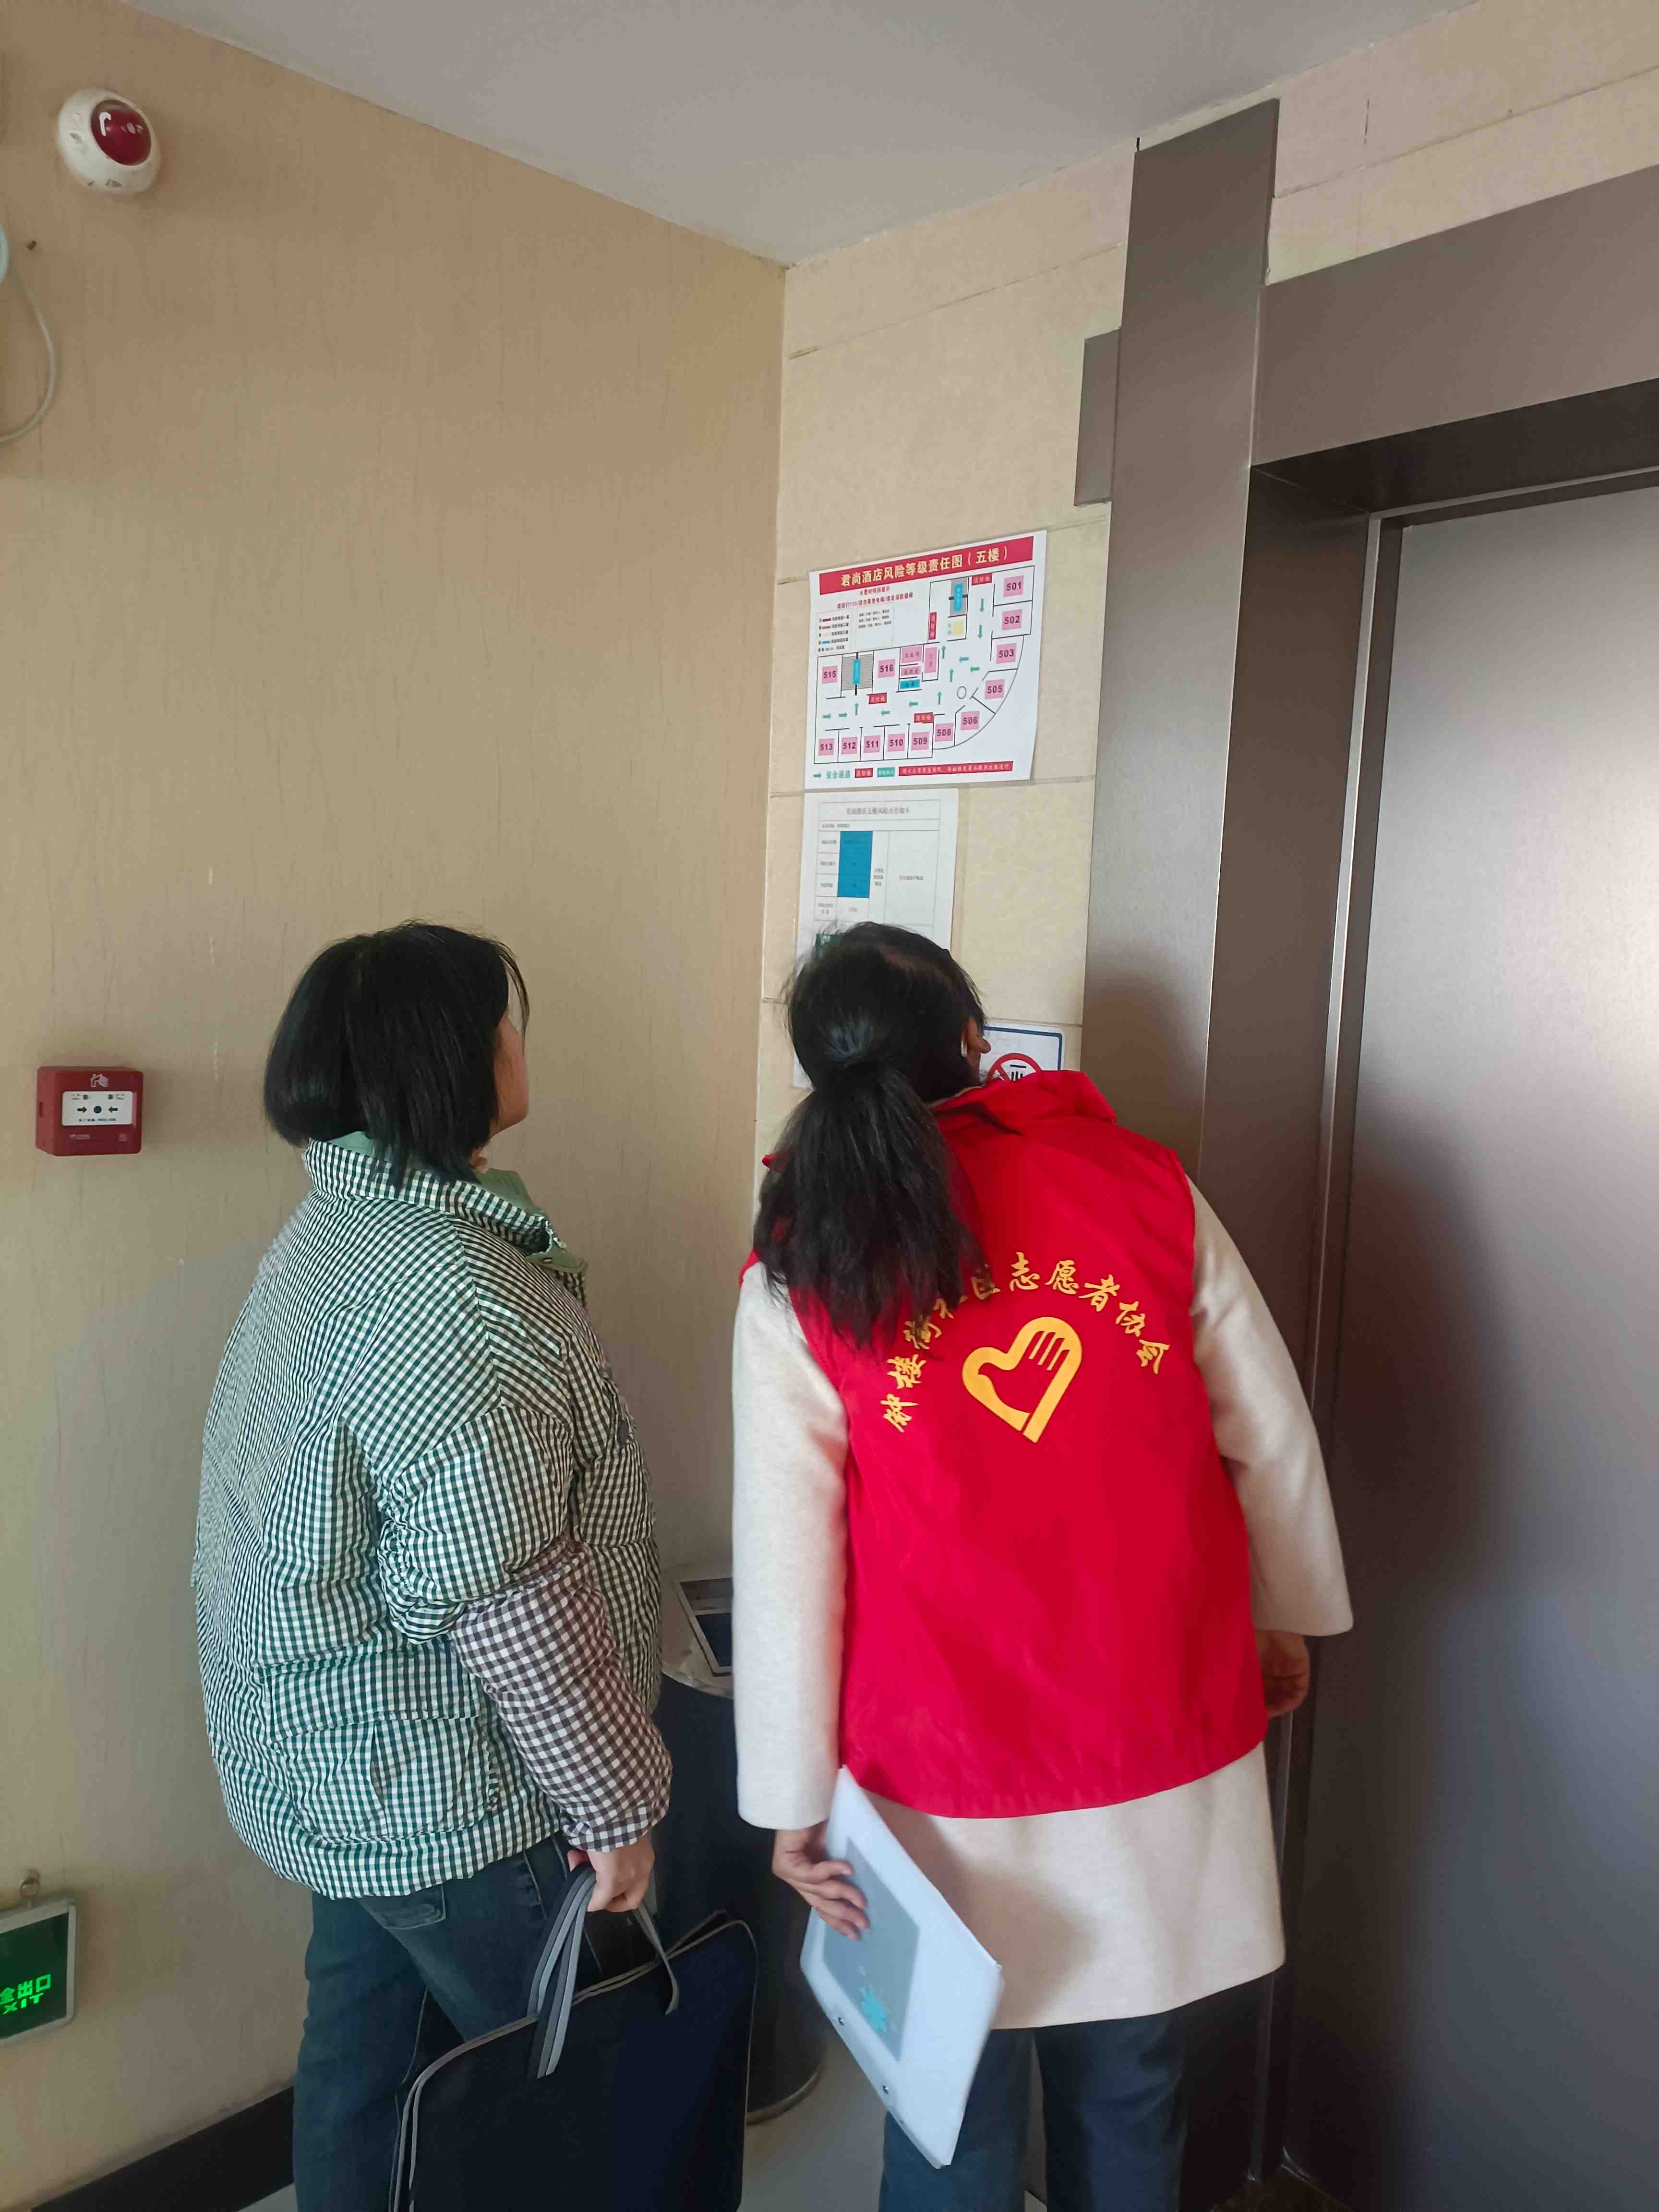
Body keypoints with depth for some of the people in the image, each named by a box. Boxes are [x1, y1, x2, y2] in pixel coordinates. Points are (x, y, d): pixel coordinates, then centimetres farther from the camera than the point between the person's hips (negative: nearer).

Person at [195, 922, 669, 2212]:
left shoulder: (337, 1227, 2)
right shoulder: (457, 1304, -30)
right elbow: (512, 1607, -29)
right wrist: (617, 1803, -16)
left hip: (338, 1766, 9)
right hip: (445, 1792, -9)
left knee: (364, 2031, 24)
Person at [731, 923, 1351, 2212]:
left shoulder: (798, 1278, -10)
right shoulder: (1150, 1189, -7)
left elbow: (785, 1561, -10)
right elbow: (1273, 1441, 0)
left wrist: (796, 1801, 1)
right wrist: (1288, 1617, 16)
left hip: (949, 1780, -1)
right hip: (1170, 1757, 2)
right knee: (1129, 2100, 23)